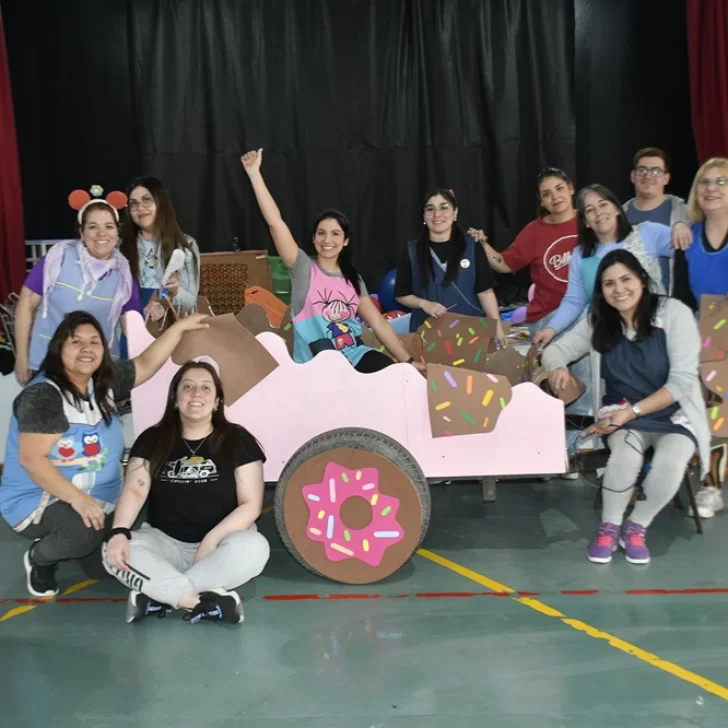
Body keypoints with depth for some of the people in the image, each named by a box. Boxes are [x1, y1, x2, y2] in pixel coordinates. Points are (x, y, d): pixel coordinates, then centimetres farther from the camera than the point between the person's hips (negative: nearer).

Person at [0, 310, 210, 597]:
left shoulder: (104, 382, 1)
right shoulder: (43, 395, -21)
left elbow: (146, 364, 9)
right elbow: (31, 459, -26)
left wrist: (180, 326, 5)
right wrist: (77, 498, -35)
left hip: (96, 500, 8)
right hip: (36, 500, -7)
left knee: (106, 567, -1)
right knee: (85, 530, -35)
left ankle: (60, 541, 30)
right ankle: (39, 558, -1)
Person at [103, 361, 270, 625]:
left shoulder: (238, 440, -2)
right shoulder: (152, 439, 3)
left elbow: (251, 504, -8)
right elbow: (134, 491, -9)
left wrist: (212, 540, -21)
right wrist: (119, 532, -29)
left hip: (222, 542, -1)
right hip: (165, 542, 2)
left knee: (254, 548, -34)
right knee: (114, 552, -27)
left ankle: (157, 596, -26)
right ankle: (208, 601, -31)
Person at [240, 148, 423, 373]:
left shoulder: (353, 278, 14)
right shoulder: (303, 269, 0)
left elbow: (378, 323, 13)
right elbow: (275, 222, -10)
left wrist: (409, 361, 8)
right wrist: (254, 173, -14)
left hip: (355, 355, 4)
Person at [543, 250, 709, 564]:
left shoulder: (675, 313, -10)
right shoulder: (598, 321, 1)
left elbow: (683, 380, -14)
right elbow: (557, 349, 5)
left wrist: (633, 411, -23)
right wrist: (557, 368, -22)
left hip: (675, 415, -1)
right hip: (624, 414, 2)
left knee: (669, 467, -32)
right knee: (625, 456, -32)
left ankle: (636, 528, -3)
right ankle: (610, 527, -7)